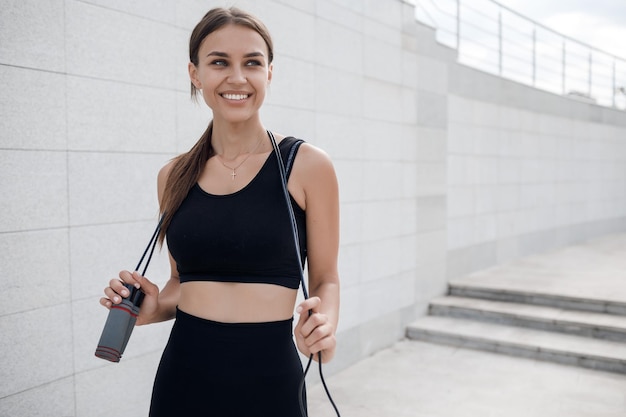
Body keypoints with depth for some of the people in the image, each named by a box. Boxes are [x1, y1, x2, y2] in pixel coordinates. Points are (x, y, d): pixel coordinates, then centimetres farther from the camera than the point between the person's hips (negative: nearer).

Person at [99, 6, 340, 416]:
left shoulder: (307, 165, -7)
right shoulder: (174, 176, 4)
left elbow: (325, 279, -1)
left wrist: (324, 323, -21)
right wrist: (153, 308, -5)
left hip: (268, 372, -3)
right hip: (183, 370, 3)